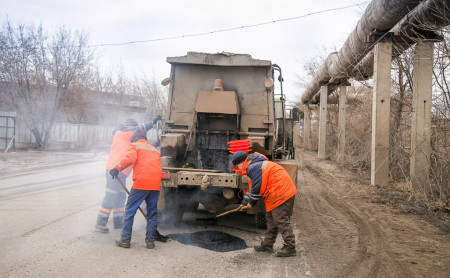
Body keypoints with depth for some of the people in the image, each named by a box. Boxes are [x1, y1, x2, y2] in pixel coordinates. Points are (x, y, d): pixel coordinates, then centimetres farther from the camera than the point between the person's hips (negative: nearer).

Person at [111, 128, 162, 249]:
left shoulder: (134, 146, 10)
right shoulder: (154, 149, 28)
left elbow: (130, 158, -11)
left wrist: (117, 168, -2)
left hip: (141, 183, -5)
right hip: (156, 184, 5)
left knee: (130, 211, 5)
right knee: (152, 214, 12)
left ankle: (125, 240, 7)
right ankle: (150, 241, 13)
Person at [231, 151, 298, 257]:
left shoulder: (253, 168, -16)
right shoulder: (255, 166, 21)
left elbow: (257, 188, -19)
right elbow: (252, 188, 29)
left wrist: (251, 203, -3)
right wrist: (244, 203, 30)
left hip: (281, 194, -11)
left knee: (281, 221, -8)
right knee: (271, 220, 16)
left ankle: (290, 247, -5)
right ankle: (267, 244, 24)